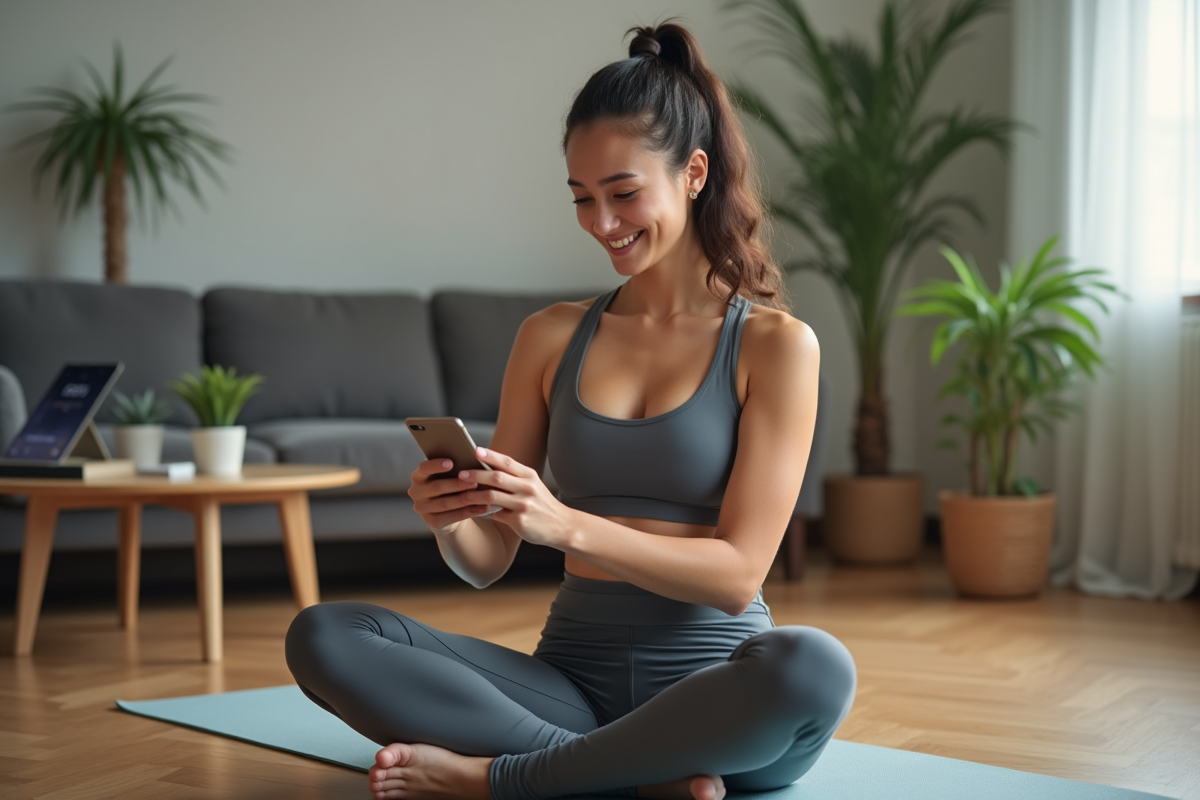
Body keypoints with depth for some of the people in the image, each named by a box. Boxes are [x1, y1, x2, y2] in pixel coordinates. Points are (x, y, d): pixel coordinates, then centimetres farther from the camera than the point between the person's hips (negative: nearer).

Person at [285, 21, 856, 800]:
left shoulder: (776, 343, -1)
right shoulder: (551, 337, 9)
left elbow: (736, 574, -9)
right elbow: (488, 562, 9)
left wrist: (567, 526, -23)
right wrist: (450, 520, -15)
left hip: (714, 692, -2)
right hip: (573, 682, 3)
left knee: (815, 664, -38)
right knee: (322, 636, -17)